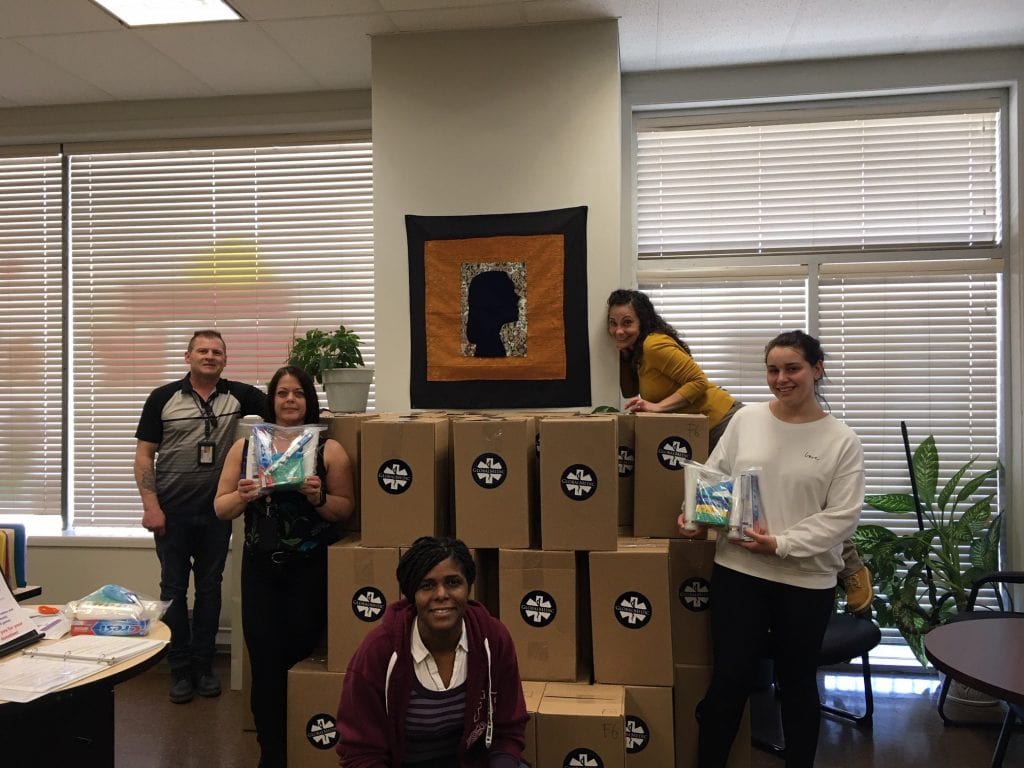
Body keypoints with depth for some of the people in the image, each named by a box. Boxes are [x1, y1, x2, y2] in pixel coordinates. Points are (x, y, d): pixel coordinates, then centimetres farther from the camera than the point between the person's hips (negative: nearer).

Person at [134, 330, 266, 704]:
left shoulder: (238, 395, 0)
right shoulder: (163, 398, -2)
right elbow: (144, 456, -2)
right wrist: (151, 506, -10)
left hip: (216, 510, 2)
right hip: (172, 511, -1)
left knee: (210, 588, 11)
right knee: (174, 589, 7)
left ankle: (203, 666, 24)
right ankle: (179, 670, 19)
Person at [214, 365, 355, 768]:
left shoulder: (329, 450, -1)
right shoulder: (245, 446, 6)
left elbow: (346, 508, 1)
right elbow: (221, 508, 8)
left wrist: (319, 498, -18)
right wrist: (242, 496, -13)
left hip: (311, 568, -2)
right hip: (260, 567, 2)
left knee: (299, 655, 4)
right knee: (264, 662, 2)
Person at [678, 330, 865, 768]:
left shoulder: (842, 440, -4)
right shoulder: (745, 420, 3)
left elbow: (843, 516, -8)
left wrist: (781, 544, -17)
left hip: (807, 579, -1)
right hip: (738, 569, 1)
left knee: (797, 682, 16)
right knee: (729, 679, 5)